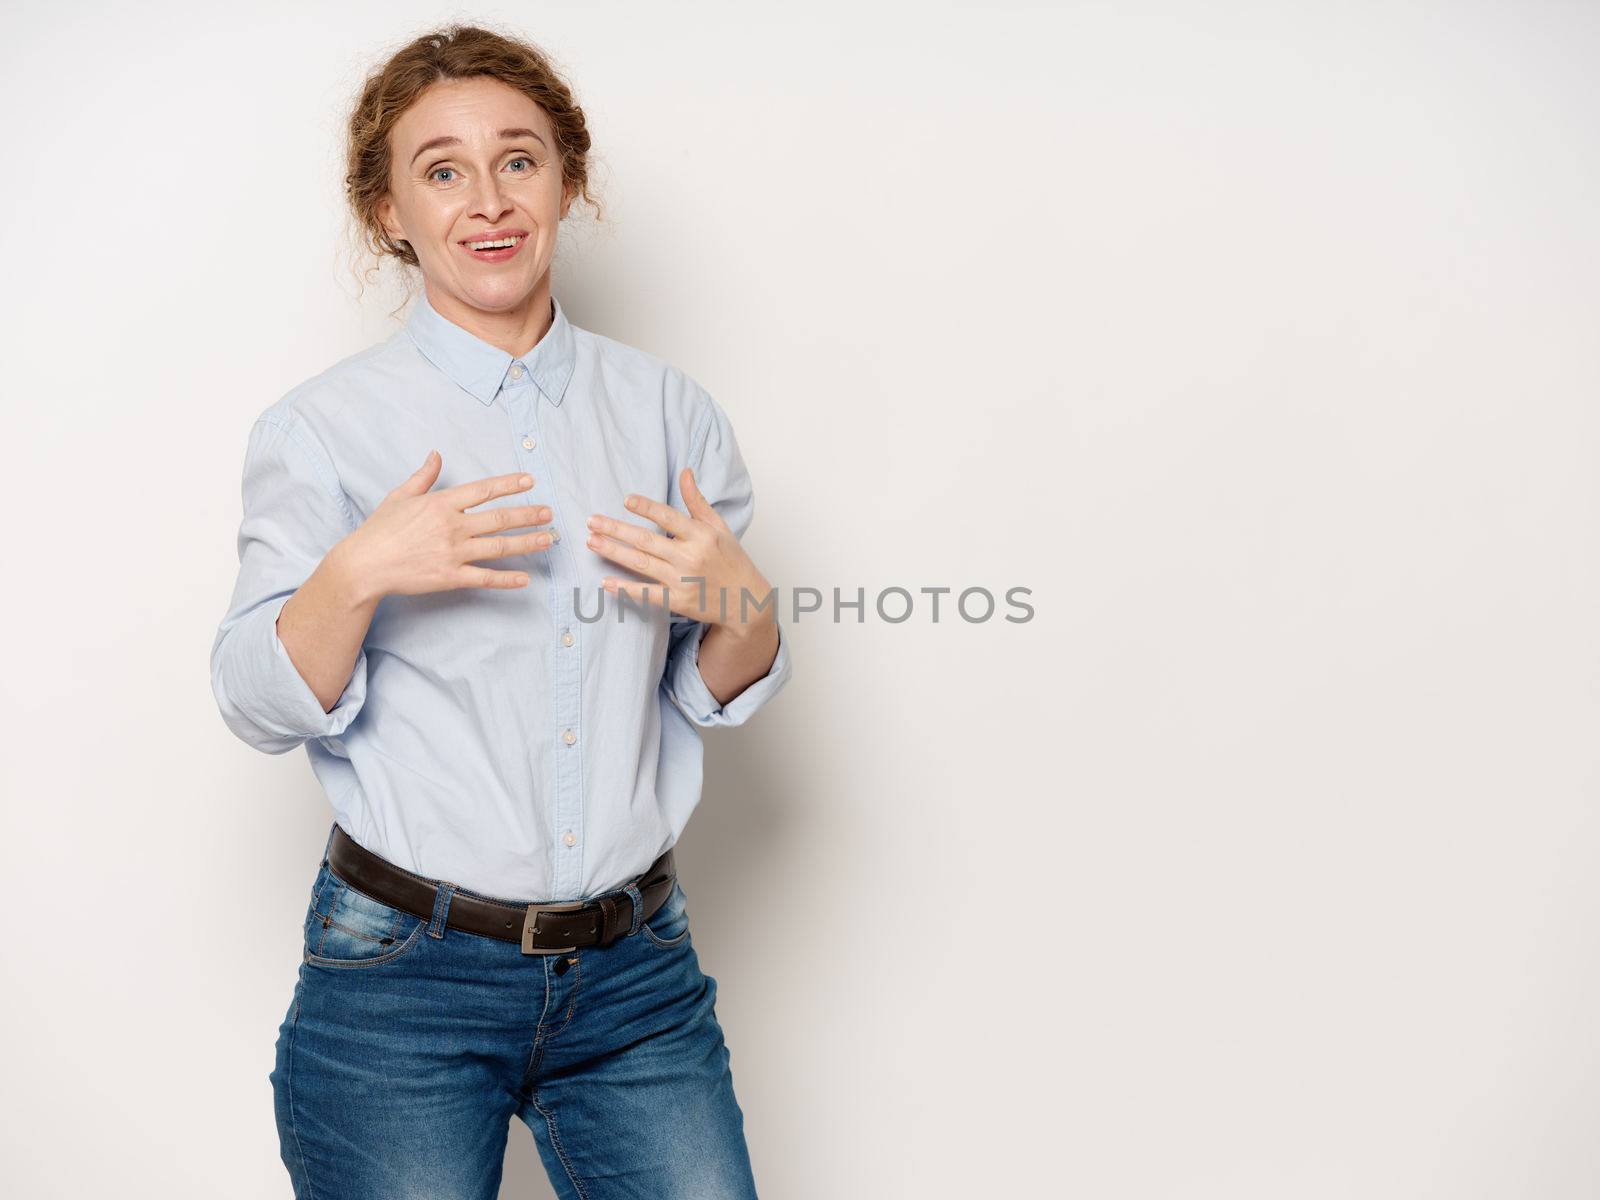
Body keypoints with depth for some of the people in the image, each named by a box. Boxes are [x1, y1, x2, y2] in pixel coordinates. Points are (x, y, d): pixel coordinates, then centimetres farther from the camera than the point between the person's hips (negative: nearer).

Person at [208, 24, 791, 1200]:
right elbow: (262, 705, -5)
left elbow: (718, 697, 10)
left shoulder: (669, 408, 5)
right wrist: (358, 574, -22)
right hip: (404, 978, -2)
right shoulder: (320, 428, -3)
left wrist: (740, 606, -11)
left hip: (636, 972, 3)